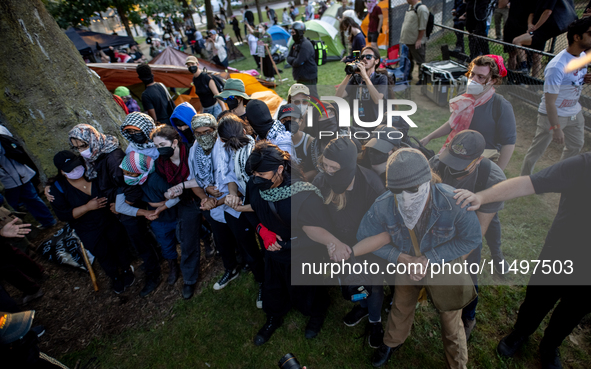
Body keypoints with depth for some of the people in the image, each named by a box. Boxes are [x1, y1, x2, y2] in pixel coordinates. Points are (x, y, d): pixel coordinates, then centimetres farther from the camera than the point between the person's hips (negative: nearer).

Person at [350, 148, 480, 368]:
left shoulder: (453, 202, -36)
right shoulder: (382, 206, -32)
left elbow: (471, 239, -20)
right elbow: (365, 237, -16)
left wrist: (429, 259, -26)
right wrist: (403, 259, -23)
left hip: (446, 265, -1)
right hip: (407, 262, 2)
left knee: (451, 321, 15)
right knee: (401, 308, 25)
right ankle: (393, 342, 57)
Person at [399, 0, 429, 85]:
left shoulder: (421, 8, -17)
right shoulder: (410, 7, 11)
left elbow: (422, 27, -18)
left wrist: (419, 40, -19)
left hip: (416, 42, -9)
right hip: (408, 40, 9)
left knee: (420, 62, 1)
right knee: (408, 59, 21)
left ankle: (421, 79, 9)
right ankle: (408, 75, 37)